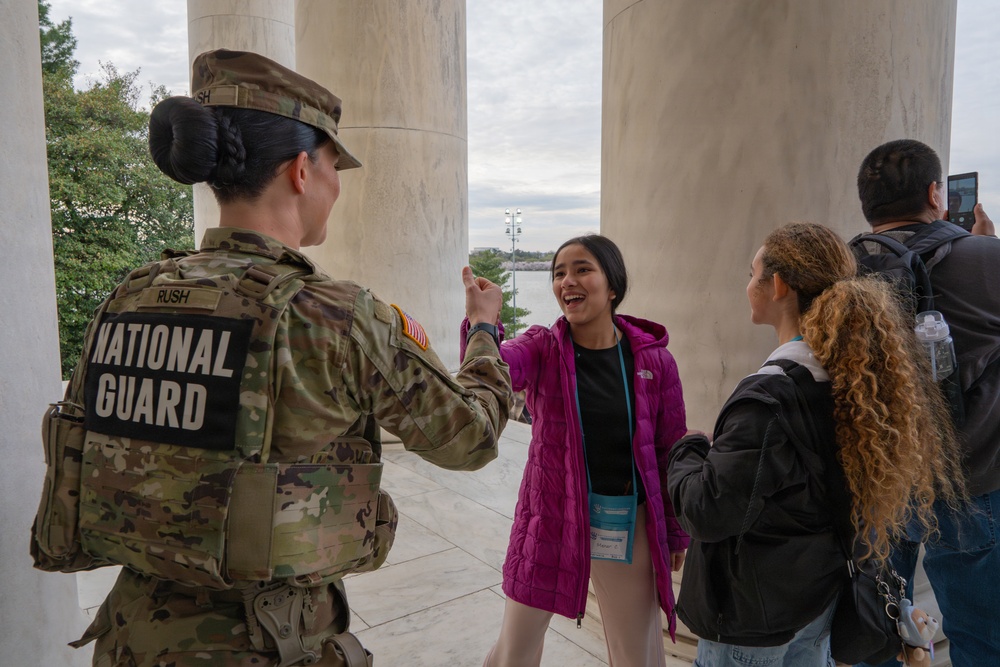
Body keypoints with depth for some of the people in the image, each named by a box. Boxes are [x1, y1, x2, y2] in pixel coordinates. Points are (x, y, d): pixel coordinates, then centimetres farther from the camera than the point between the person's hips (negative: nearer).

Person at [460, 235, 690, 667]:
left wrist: (676, 531, 5)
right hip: (550, 516, 0)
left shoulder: (654, 359, -8)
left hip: (628, 525, 0)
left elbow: (670, 451, -1)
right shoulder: (542, 348, -8)